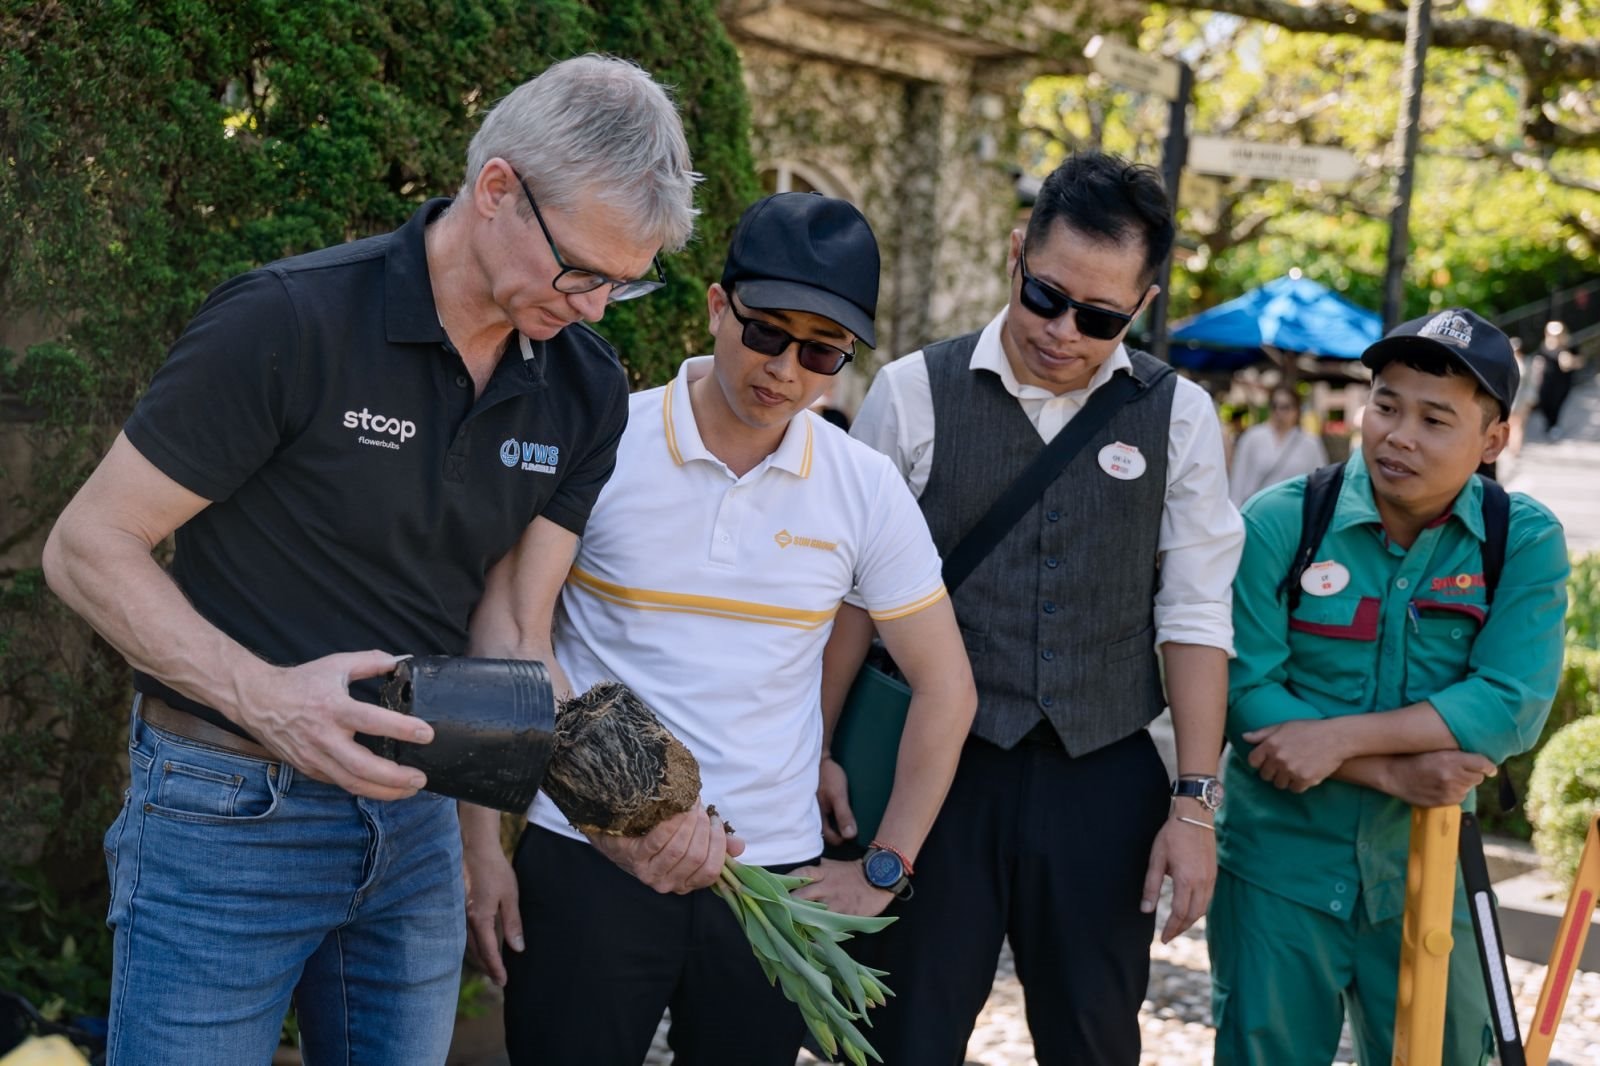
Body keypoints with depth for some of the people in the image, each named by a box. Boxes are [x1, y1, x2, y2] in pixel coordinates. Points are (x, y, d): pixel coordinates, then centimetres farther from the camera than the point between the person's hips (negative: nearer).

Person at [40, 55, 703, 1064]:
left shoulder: (586, 389, -2)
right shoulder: (288, 323, -20)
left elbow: (506, 637, 1)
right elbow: (87, 547, -14)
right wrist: (264, 695, -28)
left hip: (415, 817, 6)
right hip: (232, 817, -5)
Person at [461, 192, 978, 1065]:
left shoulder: (865, 489, 0)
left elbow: (944, 687, 8)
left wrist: (884, 868, 3)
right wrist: (480, 846, -3)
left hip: (775, 873, 2)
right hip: (585, 861, -2)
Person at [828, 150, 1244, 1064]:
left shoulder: (1179, 419, 1)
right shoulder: (916, 393, -3)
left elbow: (1194, 620, 2)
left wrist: (1195, 806, -1)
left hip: (1104, 781, 2)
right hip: (937, 769, -1)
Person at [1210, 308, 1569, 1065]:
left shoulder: (1525, 543, -6)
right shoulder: (1280, 522, -9)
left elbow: (1513, 705, -17)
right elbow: (1246, 692, -14)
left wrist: (1341, 735, -25)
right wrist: (1393, 773, -22)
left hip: (1424, 871, 1)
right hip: (1279, 868, -1)